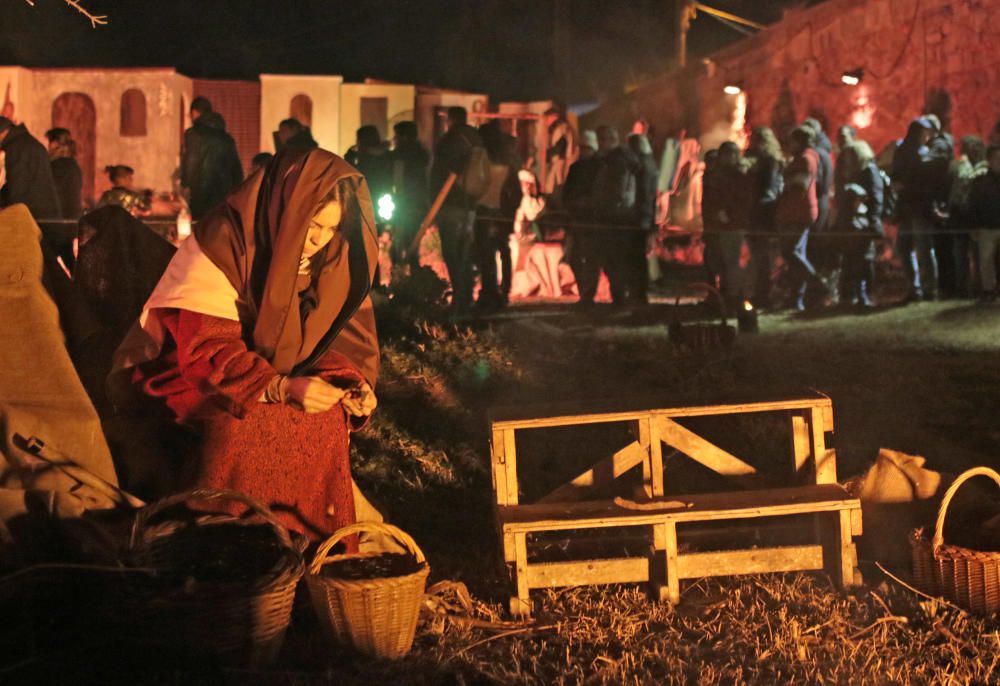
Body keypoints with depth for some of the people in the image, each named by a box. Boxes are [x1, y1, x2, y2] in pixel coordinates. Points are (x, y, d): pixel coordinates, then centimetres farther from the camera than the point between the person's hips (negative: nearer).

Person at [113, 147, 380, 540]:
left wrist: (353, 382, -19)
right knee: (242, 424, -34)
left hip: (274, 381, 6)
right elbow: (201, 346, -27)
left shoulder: (329, 257, -3)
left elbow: (336, 334, 3)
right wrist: (281, 388, -36)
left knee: (327, 418, -21)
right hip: (183, 378, -5)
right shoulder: (224, 241, -22)